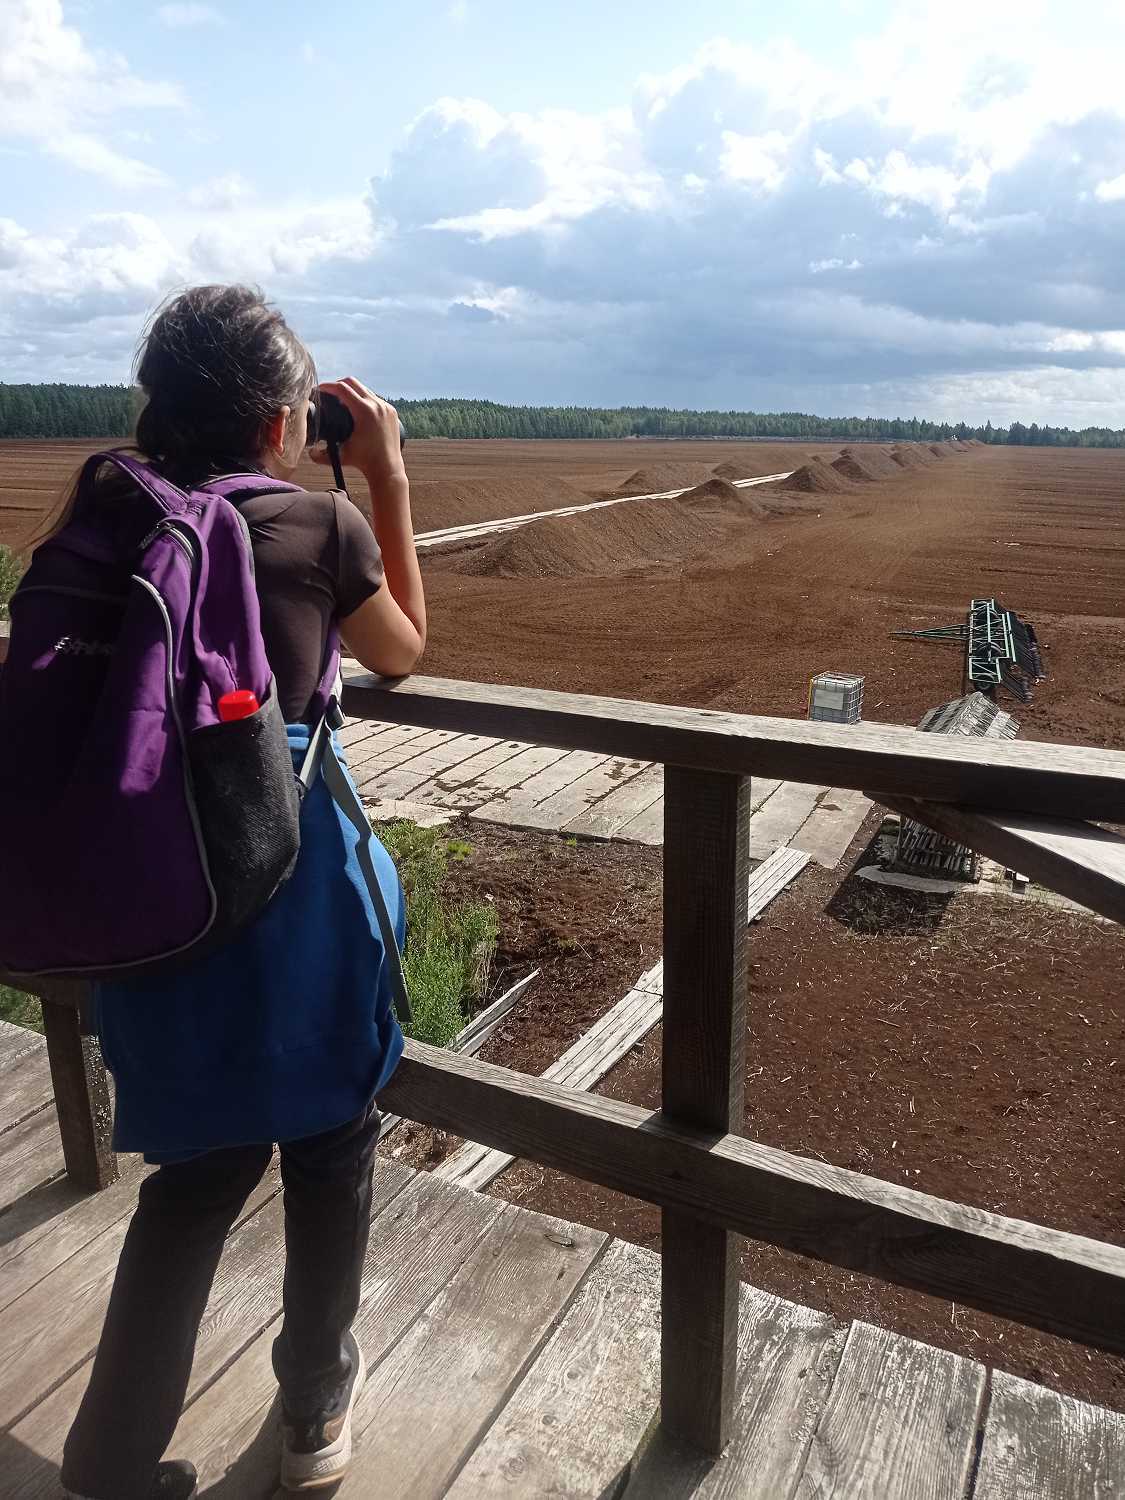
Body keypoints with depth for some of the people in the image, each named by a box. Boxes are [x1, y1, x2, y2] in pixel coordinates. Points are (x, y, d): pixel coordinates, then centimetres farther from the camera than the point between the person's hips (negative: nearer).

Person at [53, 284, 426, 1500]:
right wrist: (387, 477, 10)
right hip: (292, 886, -4)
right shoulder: (322, 523, -8)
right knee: (329, 1145, 20)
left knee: (199, 1165, 23)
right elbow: (402, 653, 9)